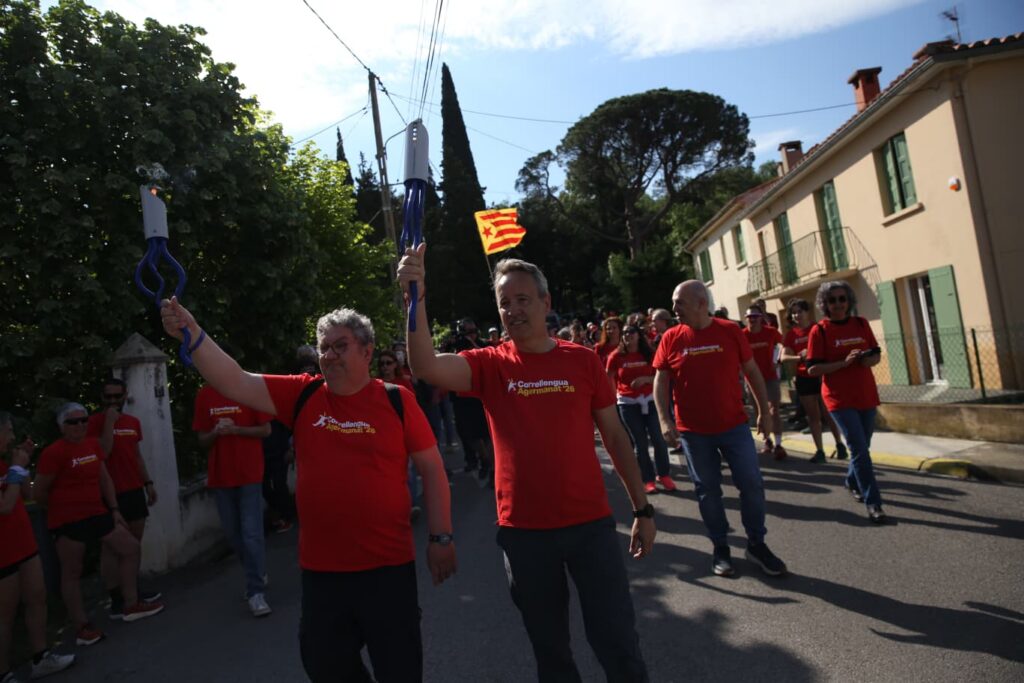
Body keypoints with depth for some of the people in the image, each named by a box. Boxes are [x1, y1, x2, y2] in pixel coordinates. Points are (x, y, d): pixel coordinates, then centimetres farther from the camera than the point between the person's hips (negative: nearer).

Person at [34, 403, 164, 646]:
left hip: (96, 513, 7)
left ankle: (131, 606, 20)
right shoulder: (54, 452, -14)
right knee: (72, 571, 4)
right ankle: (81, 626, 16)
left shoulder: (93, 444, 7)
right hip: (68, 519, -7)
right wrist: (64, 508, 5)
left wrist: (114, 510, 9)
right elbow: (39, 492, -9)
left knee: (130, 547, 9)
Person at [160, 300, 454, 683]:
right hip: (320, 567, 4)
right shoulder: (302, 395, 2)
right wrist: (192, 334, -19)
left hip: (387, 565, -3)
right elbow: (235, 383, -6)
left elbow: (432, 469, -3)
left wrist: (441, 537, -4)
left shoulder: (395, 400, -6)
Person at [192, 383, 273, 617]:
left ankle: (256, 592, 2)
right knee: (233, 533, 12)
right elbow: (202, 441, 8)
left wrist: (235, 429, -16)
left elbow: (266, 430, -2)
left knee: (252, 533, -6)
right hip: (220, 476, 4)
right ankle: (258, 576, 32)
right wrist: (216, 432, -13)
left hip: (249, 474, -4)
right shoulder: (204, 395, 5)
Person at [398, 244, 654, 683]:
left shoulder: (582, 360, 0)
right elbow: (426, 366, -20)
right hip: (523, 530, 1)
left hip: (590, 523, 0)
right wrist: (416, 297, -33)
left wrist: (642, 509, 4)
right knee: (549, 646, 17)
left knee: (618, 643, 9)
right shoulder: (490, 365, -2)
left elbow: (615, 436, 4)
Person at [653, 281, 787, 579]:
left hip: (734, 425, 0)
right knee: (708, 490, 9)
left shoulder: (730, 331, -4)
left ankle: (757, 544, 23)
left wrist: (764, 410, 5)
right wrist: (665, 419, -11)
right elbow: (660, 382, -1)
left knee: (752, 484, 3)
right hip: (693, 431, 0)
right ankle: (720, 548, 25)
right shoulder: (671, 338, -4)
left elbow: (751, 371, 4)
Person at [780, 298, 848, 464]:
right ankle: (819, 451, 11)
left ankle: (840, 444, 21)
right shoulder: (790, 334, 0)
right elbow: (783, 357, -9)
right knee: (813, 416, 6)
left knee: (828, 413, 2)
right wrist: (800, 357, -27)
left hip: (822, 376, -2)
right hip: (804, 379, 2)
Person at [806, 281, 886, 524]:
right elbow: (812, 369, -12)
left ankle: (853, 481, 43)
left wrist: (869, 359, -11)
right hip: (840, 399, -5)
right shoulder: (819, 330, -8)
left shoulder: (861, 324, 5)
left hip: (866, 395, 5)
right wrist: (844, 362, -22)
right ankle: (873, 502, -2)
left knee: (862, 447, 18)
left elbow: (876, 354, 12)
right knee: (859, 449, -9)